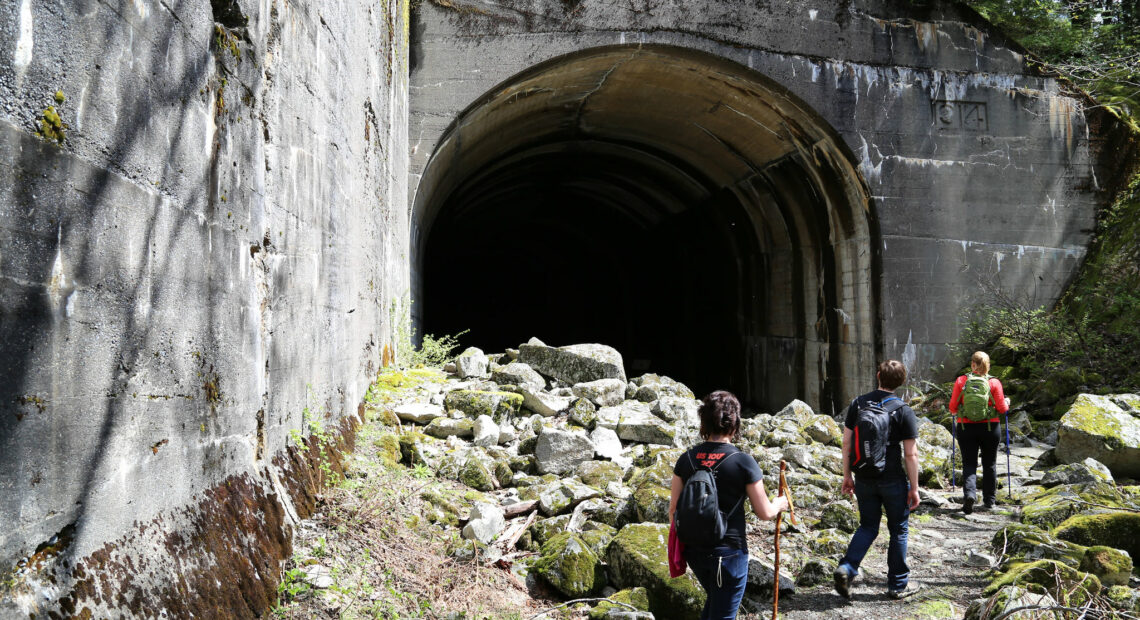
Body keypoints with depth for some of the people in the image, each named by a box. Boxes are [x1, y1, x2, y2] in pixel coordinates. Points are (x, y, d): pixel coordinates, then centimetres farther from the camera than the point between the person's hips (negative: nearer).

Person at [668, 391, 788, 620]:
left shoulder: (686, 460, -3)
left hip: (694, 550, 5)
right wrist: (779, 504, 14)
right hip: (729, 551, -4)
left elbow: (674, 509, 2)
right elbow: (764, 513, -8)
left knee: (715, 599, 29)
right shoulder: (743, 462, -14)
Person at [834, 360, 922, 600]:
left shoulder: (858, 404, 0)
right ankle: (898, 584, 20)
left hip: (864, 479, 3)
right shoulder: (903, 411, -10)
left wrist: (847, 476, 11)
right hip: (893, 480, -3)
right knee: (898, 530, 12)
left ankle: (846, 567, -4)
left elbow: (847, 443, 2)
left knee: (867, 526, 16)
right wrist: (914, 488, -2)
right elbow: (910, 454, -10)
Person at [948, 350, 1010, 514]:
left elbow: (952, 407, -3)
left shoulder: (961, 381, -4)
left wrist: (957, 412, 20)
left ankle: (969, 493, -19)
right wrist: (1007, 403, 18)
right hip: (990, 427, 1)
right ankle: (989, 500, 24)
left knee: (969, 464, 5)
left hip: (966, 427, 0)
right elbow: (1002, 409, -4)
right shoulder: (994, 382, -5)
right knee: (989, 464, 15)